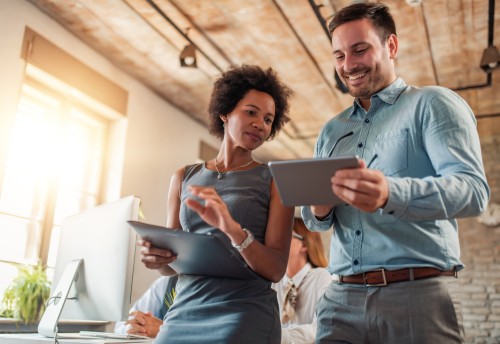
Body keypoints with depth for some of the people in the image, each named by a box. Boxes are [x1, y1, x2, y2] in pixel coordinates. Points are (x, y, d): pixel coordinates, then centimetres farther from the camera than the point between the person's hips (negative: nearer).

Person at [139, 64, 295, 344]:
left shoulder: (274, 180, -1)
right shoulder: (184, 178, 8)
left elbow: (276, 269, -9)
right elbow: (172, 263, 10)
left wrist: (233, 229, -25)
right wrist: (156, 257, -12)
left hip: (245, 314, -3)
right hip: (184, 313, 3)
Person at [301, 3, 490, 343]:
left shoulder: (433, 104, 1)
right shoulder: (331, 131, 17)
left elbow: (474, 189, -13)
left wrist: (391, 193, -32)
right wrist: (318, 210, -7)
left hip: (419, 293, -4)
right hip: (341, 298, 5)